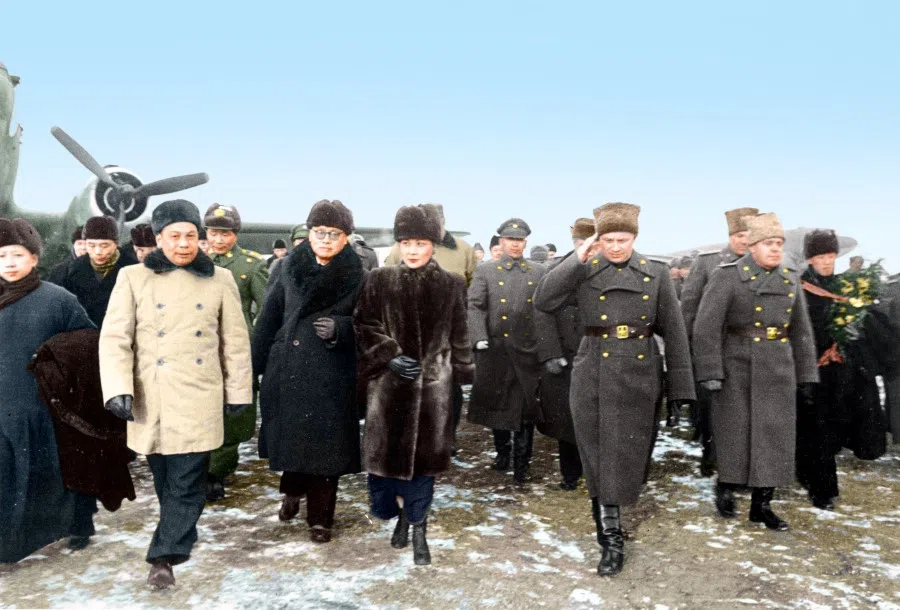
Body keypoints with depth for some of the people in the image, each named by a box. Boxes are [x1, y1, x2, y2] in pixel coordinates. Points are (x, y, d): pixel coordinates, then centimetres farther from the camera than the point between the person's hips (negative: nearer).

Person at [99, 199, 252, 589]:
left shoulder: (220, 280, 2)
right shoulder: (133, 278, 0)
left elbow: (235, 341, 6)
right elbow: (114, 337, -4)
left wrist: (238, 391, 7)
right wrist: (118, 389, -14)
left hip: (199, 399, -1)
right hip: (152, 399, 1)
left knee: (186, 482, -2)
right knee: (165, 480, 15)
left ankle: (164, 557, 7)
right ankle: (182, 539, 36)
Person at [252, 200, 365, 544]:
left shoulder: (357, 277, -4)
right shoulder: (289, 268, 3)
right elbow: (269, 318, 5)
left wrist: (339, 328, -20)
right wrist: (254, 364, 3)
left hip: (330, 375, -2)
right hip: (285, 369, 3)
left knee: (325, 444, 3)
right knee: (288, 435, 13)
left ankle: (320, 516, 20)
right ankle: (293, 491, 42)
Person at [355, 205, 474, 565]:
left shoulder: (452, 285, 2)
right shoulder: (380, 281, 1)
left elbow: (460, 336, 8)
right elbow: (366, 326, 1)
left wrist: (465, 374, 9)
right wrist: (389, 356, -12)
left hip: (433, 381, 0)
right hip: (390, 380, 0)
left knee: (424, 455, 5)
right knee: (386, 451, 3)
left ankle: (417, 527, 21)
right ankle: (403, 509, 32)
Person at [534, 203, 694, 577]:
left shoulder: (656, 273, 2)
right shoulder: (583, 272, -1)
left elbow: (673, 331, 3)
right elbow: (542, 302, -14)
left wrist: (680, 385, -1)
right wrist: (576, 259, -17)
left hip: (640, 376, 1)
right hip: (595, 376, -1)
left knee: (631, 454, 9)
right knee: (600, 458, 4)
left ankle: (611, 529, 32)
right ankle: (612, 540, 18)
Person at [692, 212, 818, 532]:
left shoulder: (791, 278, 9)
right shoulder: (727, 276, -8)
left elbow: (801, 331, 12)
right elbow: (706, 326, -14)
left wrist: (806, 375, 9)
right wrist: (710, 371, -19)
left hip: (778, 371, 5)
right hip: (737, 370, -5)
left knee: (775, 436, 6)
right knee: (735, 433, 5)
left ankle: (761, 504, 18)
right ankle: (725, 486, 29)